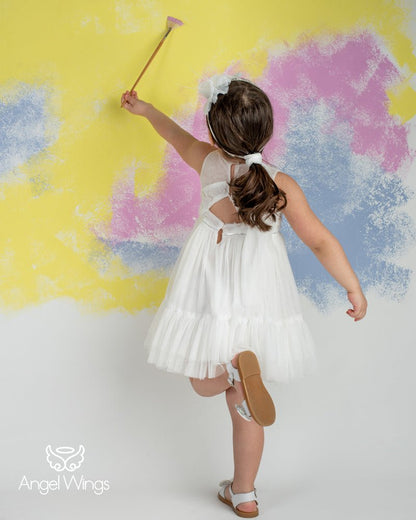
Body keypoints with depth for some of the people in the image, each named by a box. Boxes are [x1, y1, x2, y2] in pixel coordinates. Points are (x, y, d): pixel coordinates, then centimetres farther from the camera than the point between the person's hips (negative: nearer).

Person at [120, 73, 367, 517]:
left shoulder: (208, 162, -9)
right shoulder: (282, 185, -13)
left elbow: (176, 136, 11)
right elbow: (321, 242, -12)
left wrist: (146, 108, 31)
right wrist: (354, 289, 0)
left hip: (210, 294, -1)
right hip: (258, 294, 1)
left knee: (204, 382, 17)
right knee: (242, 405, 16)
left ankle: (235, 370, -20)